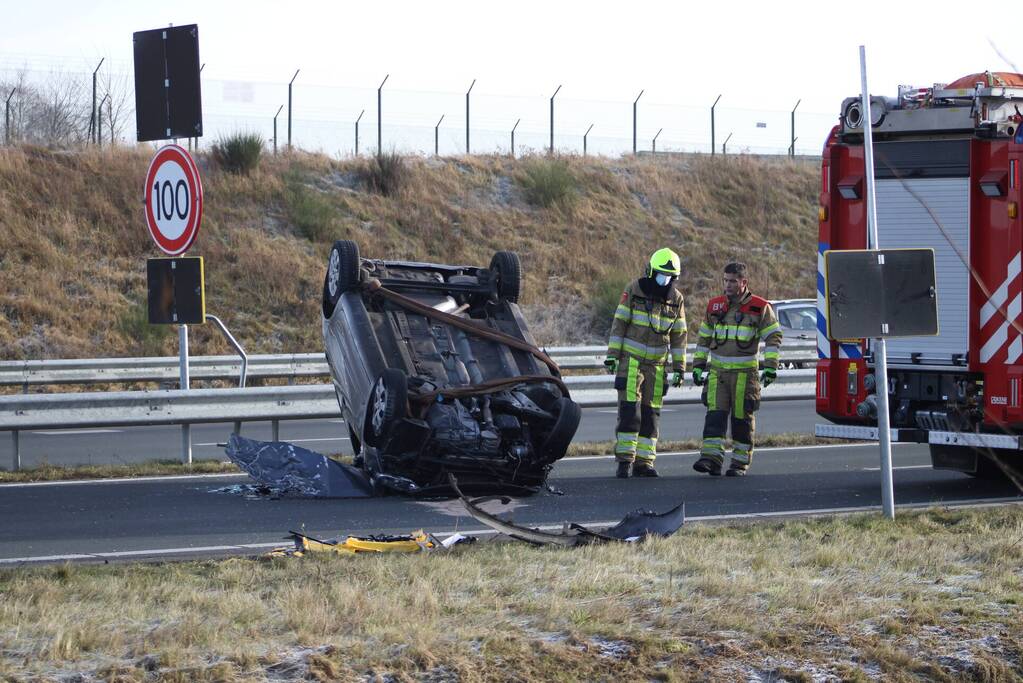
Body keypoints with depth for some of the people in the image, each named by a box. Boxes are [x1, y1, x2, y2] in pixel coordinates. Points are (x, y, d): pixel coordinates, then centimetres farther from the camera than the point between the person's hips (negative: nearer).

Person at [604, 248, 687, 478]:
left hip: (656, 364, 4)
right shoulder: (634, 290, -6)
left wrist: (679, 368, 5)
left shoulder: (676, 299, 4)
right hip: (631, 359, -4)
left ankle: (644, 462, 6)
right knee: (629, 409, -12)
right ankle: (624, 459, -12)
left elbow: (679, 335, 8)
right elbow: (619, 323, -5)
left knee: (650, 414, 3)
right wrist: (612, 354, -10)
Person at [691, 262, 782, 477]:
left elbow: (774, 337, -2)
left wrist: (770, 366, -10)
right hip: (718, 371, 3)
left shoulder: (759, 307, -3)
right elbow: (704, 337, 17)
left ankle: (741, 461, 10)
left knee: (742, 418, 2)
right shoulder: (714, 306, 9)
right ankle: (712, 457, -15)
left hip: (745, 372, -3)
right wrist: (698, 366, 14)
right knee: (715, 414, -9)